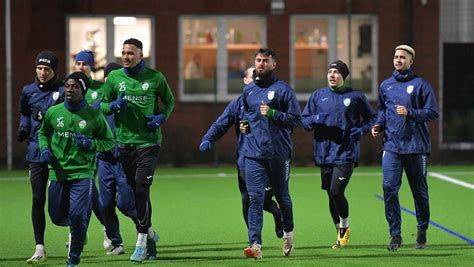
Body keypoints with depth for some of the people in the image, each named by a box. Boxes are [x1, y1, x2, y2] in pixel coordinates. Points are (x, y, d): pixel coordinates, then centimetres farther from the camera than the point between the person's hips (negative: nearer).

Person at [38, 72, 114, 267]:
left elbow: (109, 141, 5)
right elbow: (43, 133, 18)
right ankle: (81, 221, 44)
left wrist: (90, 144, -13)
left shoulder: (94, 116, -5)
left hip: (83, 173, -3)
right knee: (57, 217, 8)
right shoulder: (53, 112, 1)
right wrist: (45, 149, -2)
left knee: (78, 216, -14)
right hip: (58, 173, 3)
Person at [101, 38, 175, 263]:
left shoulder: (155, 77, -1)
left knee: (141, 190, -12)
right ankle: (147, 232, 30)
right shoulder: (114, 77, 4)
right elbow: (103, 105, 9)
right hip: (124, 141, 3)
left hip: (148, 141, -3)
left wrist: (161, 117, -7)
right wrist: (114, 106, -13)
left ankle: (141, 243, -8)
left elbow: (169, 101, 12)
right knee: (132, 192, 8)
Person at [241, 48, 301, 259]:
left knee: (282, 196, 12)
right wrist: (245, 125, 10)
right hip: (253, 152, 3)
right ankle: (255, 244, -16)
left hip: (279, 152, -3)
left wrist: (273, 114, -17)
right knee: (255, 198, -9)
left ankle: (288, 232, 37)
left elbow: (296, 119, -6)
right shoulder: (248, 91, 13)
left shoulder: (283, 89, -3)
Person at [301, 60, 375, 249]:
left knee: (336, 192, -15)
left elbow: (371, 118, 11)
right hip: (324, 153, 4)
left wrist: (360, 131, -7)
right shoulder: (318, 96, 9)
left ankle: (345, 226, 9)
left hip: (346, 153, -4)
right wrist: (315, 119, -11)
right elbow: (304, 120, 10)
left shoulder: (355, 96, 2)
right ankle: (340, 233, 23)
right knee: (331, 195, 8)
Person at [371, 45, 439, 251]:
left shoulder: (421, 84, -3)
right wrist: (378, 124, 5)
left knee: (419, 190, 8)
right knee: (389, 188, -10)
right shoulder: (385, 85, 10)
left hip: (416, 146, -3)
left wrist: (410, 113, -18)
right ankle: (395, 234, -5)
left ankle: (422, 232, 24)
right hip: (391, 146, 3)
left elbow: (433, 111, -6)